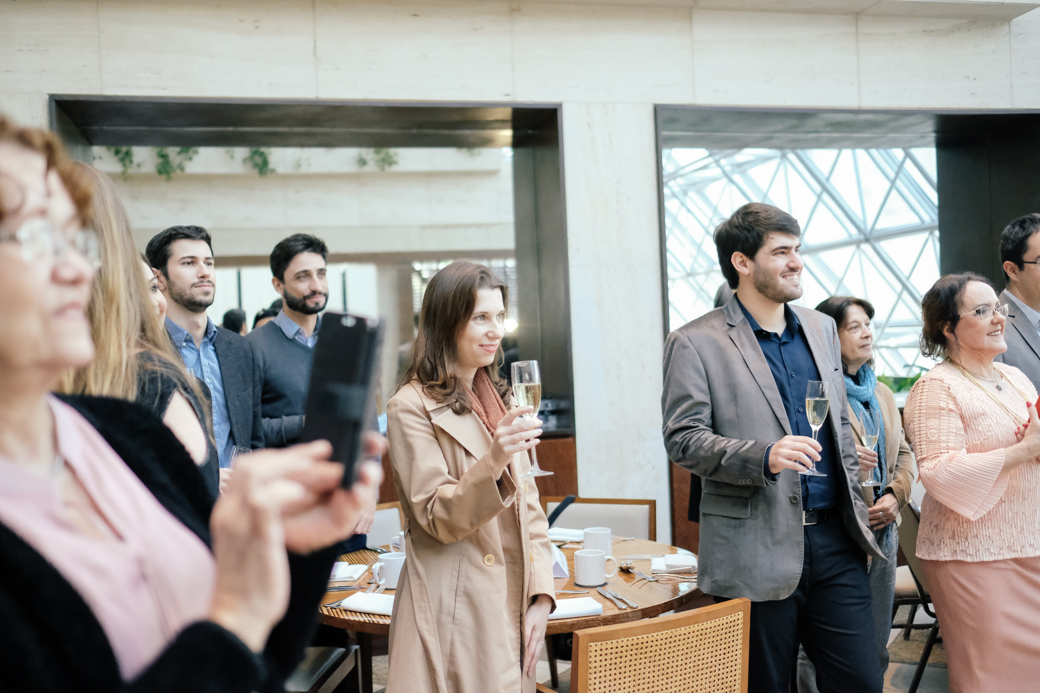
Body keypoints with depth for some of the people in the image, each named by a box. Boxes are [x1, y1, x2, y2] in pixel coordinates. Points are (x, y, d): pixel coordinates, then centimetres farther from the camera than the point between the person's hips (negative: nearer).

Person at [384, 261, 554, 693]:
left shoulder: (499, 399, 13)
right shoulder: (411, 407, -9)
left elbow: (528, 504, 11)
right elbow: (438, 519, -14)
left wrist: (540, 594, 2)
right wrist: (492, 461, -31)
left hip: (513, 604, 6)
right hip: (455, 612, -6)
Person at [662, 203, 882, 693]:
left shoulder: (821, 329, 14)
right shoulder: (695, 343, -7)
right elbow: (682, 440, -12)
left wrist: (853, 505, 17)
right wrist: (763, 457, -25)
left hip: (834, 541, 5)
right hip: (756, 551, -5)